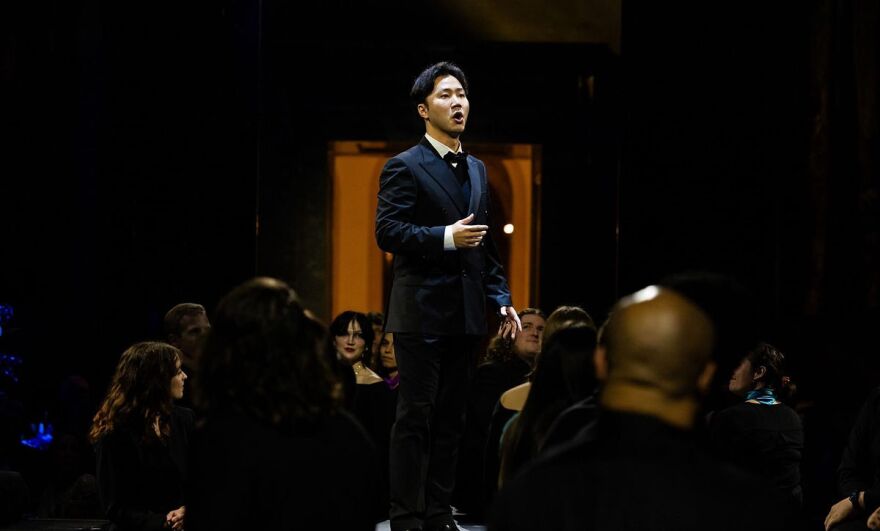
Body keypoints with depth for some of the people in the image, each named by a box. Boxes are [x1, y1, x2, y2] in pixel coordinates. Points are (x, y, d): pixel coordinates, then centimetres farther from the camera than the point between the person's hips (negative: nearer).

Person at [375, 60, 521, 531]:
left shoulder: (477, 170, 17)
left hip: (464, 313, 7)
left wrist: (501, 297, 11)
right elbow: (387, 232, -15)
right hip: (422, 311, -7)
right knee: (415, 417, -4)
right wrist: (446, 237, -23)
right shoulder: (405, 167, -5)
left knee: (450, 418, 9)